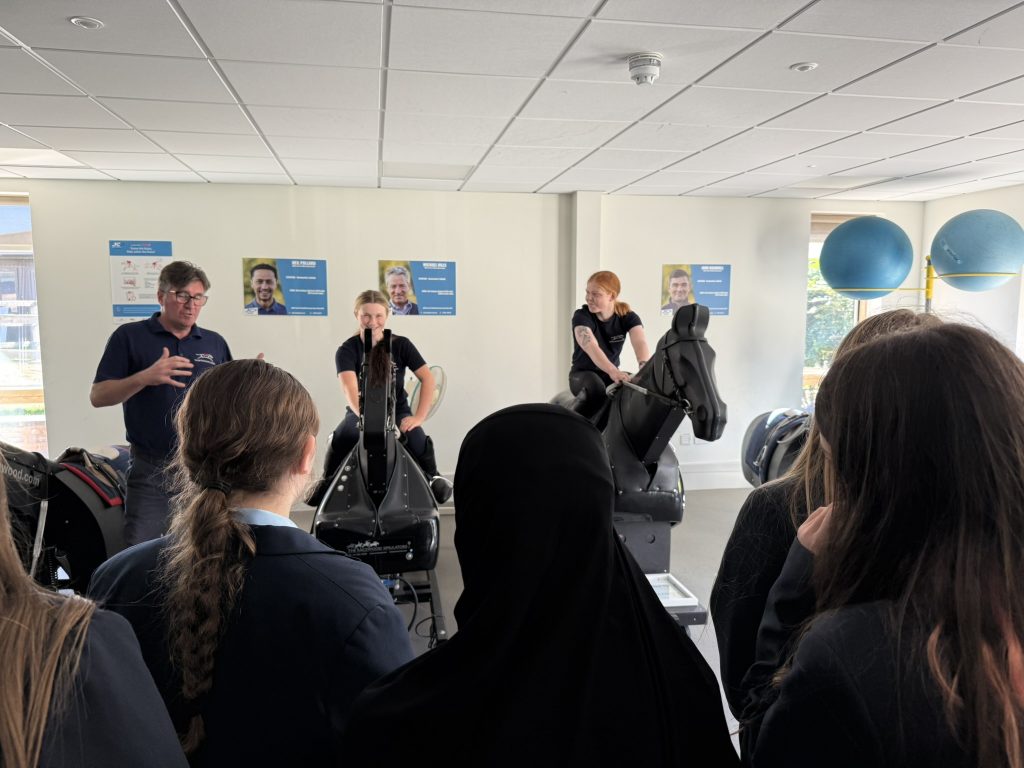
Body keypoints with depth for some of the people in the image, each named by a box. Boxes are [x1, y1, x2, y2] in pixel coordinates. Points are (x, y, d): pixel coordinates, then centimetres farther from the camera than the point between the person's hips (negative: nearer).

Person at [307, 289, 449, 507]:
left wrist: (419, 416, -20)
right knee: (339, 439, -32)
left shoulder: (401, 345, -5)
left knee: (419, 442, -29)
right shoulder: (347, 350, -10)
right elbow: (350, 389, -26)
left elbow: (428, 379, -9)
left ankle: (433, 477, 3)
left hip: (397, 411, 1)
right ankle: (327, 481, -5)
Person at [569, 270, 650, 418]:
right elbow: (591, 346, -36)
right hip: (583, 374, -4)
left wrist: (645, 368, -49)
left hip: (611, 376, 4)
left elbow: (640, 343, -26)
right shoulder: (581, 316, -17)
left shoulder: (628, 317, -7)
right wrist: (612, 371, -54)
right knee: (595, 387, -37)